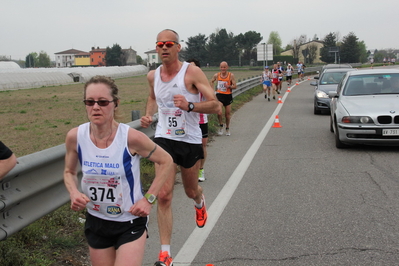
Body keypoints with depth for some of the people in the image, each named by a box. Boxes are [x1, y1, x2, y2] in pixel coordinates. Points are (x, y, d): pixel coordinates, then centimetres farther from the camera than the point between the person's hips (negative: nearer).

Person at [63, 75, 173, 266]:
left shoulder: (131, 137, -22)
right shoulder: (75, 137, -12)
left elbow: (166, 161, -6)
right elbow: (69, 172, 7)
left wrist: (148, 199, -11)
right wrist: (74, 193, -13)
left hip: (130, 222, -3)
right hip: (96, 222, 4)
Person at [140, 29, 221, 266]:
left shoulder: (192, 72, -13)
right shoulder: (153, 76, 2)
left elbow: (216, 106, -17)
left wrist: (190, 105, -32)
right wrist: (149, 115, 7)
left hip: (190, 140, -2)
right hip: (164, 139, 2)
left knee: (191, 191, 18)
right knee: (164, 195, -10)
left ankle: (200, 202, 59)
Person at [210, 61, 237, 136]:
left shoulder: (231, 75, -7)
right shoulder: (216, 75, -1)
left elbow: (235, 86, -7)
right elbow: (212, 81, 20)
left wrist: (229, 86, -26)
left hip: (228, 96, 0)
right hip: (219, 95, 0)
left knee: (228, 113, 9)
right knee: (219, 112, -17)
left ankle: (227, 128, 29)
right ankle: (221, 126, 9)